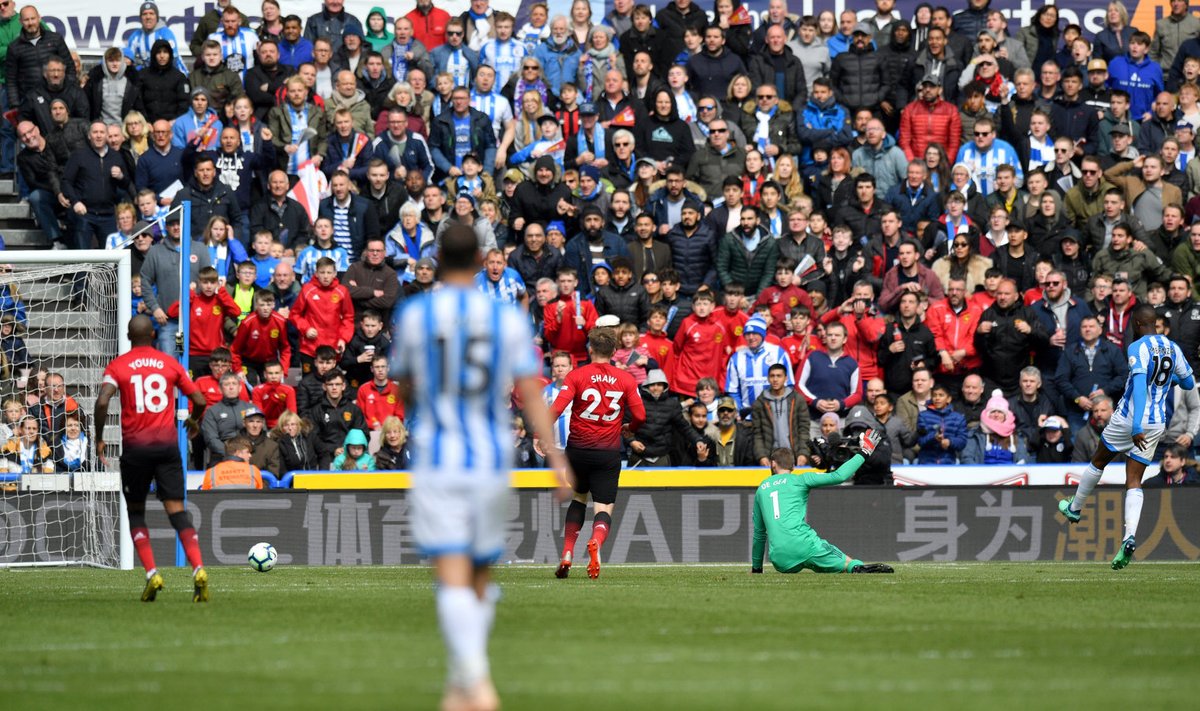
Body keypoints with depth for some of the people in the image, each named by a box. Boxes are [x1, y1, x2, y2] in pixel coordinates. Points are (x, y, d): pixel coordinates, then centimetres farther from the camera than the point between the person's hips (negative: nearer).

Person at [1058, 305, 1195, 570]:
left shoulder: (1137, 348, -15)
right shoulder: (1172, 348, 5)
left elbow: (1139, 385, -27)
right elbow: (1189, 383, 15)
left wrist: (1136, 427, -34)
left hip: (1129, 419, -5)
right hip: (1157, 425, 5)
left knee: (1098, 462, 21)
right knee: (1134, 482, 3)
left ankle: (1075, 508, 40)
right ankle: (1130, 536, -18)